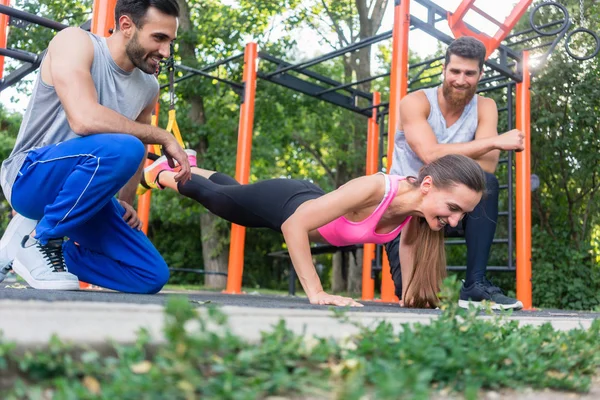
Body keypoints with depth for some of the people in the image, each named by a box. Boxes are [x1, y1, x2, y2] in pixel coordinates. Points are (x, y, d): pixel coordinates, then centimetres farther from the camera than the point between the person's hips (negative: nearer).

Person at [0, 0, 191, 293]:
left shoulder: (149, 88, 4)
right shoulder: (75, 42, -14)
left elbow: (137, 152, 20)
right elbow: (85, 120, -33)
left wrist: (124, 202, 8)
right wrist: (164, 137, -24)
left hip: (81, 190, 7)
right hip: (30, 177, -6)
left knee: (152, 276, -3)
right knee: (121, 148, -36)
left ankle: (48, 251, 11)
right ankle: (39, 242, -15)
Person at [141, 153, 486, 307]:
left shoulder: (419, 207, -23)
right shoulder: (373, 190, -45)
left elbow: (407, 244, 0)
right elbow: (295, 224, -42)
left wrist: (411, 295, -7)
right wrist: (317, 293, -41)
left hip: (308, 198, 6)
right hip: (282, 205, -6)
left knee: (230, 190, 35)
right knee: (211, 195, 25)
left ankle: (190, 165, 64)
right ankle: (165, 172, 55)